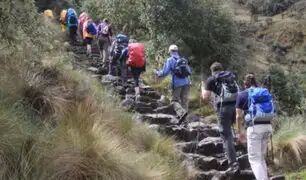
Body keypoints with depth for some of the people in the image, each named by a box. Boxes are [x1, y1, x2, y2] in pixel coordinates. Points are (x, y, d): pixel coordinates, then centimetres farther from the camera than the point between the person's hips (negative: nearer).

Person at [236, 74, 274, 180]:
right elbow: (270, 112, 15)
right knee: (261, 157, 20)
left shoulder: (242, 94, 2)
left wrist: (239, 132, 13)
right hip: (267, 126, 5)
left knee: (254, 159, 0)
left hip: (254, 128, -5)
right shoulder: (265, 92, 14)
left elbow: (239, 116, 2)